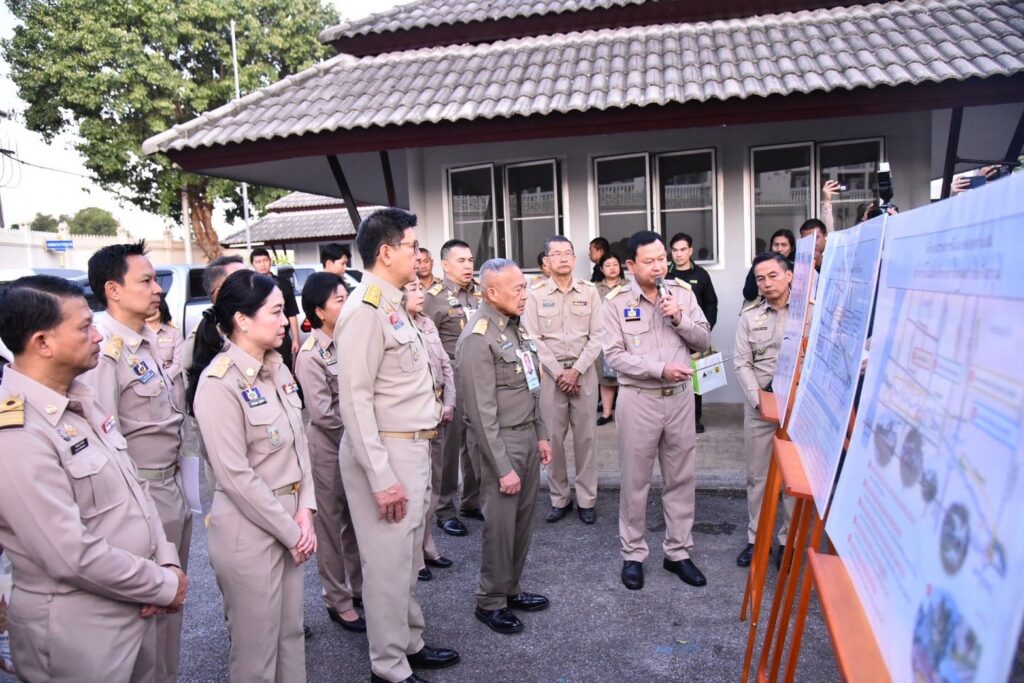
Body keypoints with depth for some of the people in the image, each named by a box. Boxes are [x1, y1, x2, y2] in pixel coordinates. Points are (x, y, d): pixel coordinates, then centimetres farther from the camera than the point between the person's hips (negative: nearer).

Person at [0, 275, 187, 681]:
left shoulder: (79, 398, 5)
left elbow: (133, 488, 9)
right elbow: (74, 556, -25)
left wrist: (167, 562, -2)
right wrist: (165, 585, -13)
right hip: (78, 629, -8)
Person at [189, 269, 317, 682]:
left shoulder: (277, 369, 5)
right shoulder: (219, 383, -19)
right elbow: (235, 476, -21)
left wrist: (304, 512, -4)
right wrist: (291, 531, -14)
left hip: (290, 520, 7)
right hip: (249, 530, -7)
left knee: (291, 632, 20)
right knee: (256, 647, 11)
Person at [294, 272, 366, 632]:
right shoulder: (311, 355, -14)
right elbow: (322, 413, -17)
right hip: (329, 447, -5)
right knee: (331, 524, 7)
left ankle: (359, 586, 33)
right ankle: (338, 602, 21)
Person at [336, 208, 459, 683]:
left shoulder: (392, 304, 12)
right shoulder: (365, 309, -17)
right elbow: (354, 399, -21)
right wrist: (381, 477, -22)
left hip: (412, 447, 10)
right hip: (386, 453, -9)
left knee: (408, 558, 20)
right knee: (388, 563, 4)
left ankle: (410, 644, 36)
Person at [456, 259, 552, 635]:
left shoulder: (516, 326, 8)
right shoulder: (478, 339, -18)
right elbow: (482, 412, -19)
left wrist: (541, 434, 15)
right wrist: (503, 468, -17)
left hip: (529, 437, 8)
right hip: (502, 442, -8)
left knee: (523, 519, 16)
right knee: (500, 526, 5)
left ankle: (511, 589, 33)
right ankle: (490, 601, 23)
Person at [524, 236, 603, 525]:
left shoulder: (589, 291, 3)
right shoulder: (535, 293, -1)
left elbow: (597, 336, 0)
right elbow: (534, 339, -3)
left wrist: (576, 370, -9)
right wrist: (559, 373, -9)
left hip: (584, 371, 1)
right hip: (550, 372, 0)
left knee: (585, 436, 6)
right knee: (553, 437, 4)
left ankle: (586, 499, 17)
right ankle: (559, 498, 18)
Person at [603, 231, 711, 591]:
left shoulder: (683, 292, 3)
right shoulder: (616, 301, -6)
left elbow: (704, 341, 4)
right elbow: (615, 355, -12)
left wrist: (679, 319, -13)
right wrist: (660, 368, -20)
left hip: (680, 397, 3)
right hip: (638, 400, -3)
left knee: (681, 479, 12)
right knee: (635, 481, 8)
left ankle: (678, 552, 27)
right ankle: (633, 554, 23)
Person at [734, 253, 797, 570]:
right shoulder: (749, 316, 4)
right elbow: (742, 363, 0)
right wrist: (758, 400, -11)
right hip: (759, 407, 2)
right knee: (757, 476, 10)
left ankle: (789, 539, 22)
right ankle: (755, 538, 23)